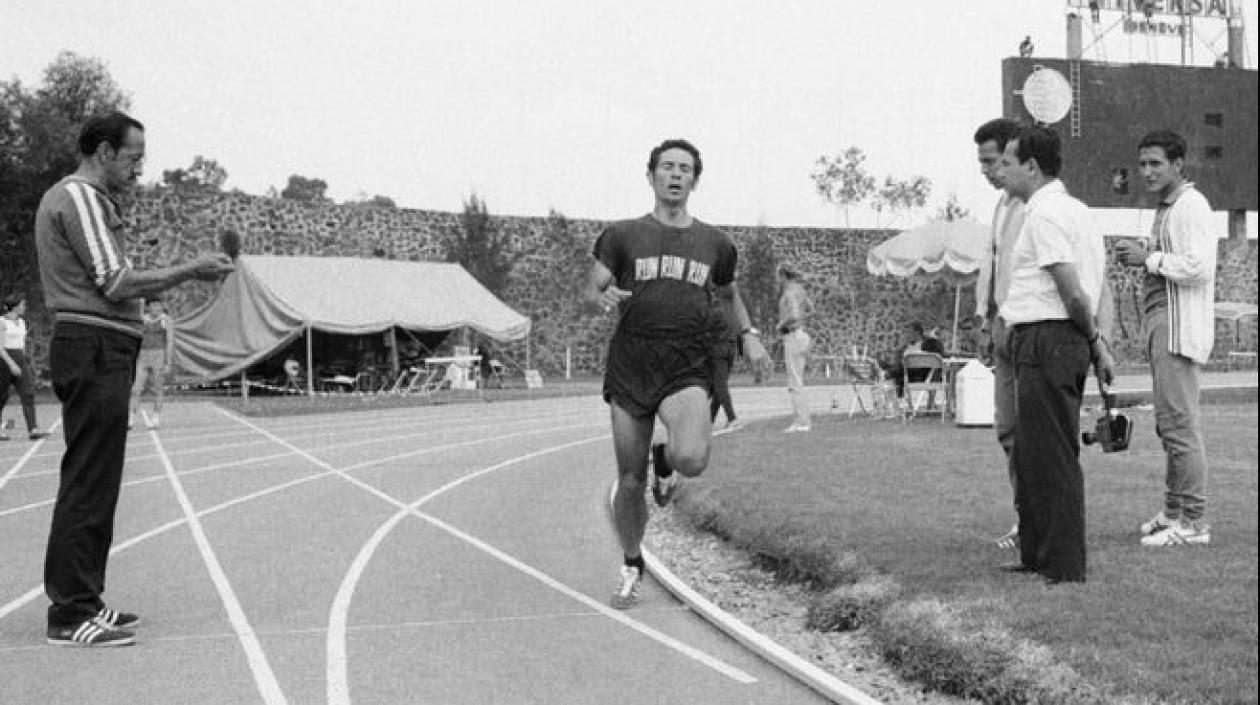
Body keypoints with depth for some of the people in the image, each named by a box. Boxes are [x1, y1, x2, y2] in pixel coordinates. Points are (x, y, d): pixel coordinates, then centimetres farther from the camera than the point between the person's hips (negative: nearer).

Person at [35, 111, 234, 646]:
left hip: (97, 353, 11)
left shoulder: (87, 199, 22)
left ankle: (79, 601, 21)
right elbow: (116, 284, -16)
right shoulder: (79, 197, -10)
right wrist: (189, 270, -8)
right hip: (95, 347, -11)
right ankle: (71, 615, -5)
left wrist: (186, 274, 14)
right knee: (89, 485, -9)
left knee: (91, 483, 14)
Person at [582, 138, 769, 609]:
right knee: (630, 482, 5)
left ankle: (664, 460, 11)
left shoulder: (714, 244, 11)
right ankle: (631, 566, 31)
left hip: (687, 371, 0)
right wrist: (604, 299, -20)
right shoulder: (623, 236, 4)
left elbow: (729, 293, 30)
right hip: (629, 370, 0)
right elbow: (586, 299, 3)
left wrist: (747, 333, 16)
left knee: (692, 459, -27)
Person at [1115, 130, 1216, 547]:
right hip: (1162, 327, 11)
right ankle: (1175, 511, 22)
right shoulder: (1166, 208, 21)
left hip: (1178, 327, -11)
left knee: (1180, 423, -10)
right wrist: (1141, 256, 10)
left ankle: (1193, 522, -6)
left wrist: (1149, 258, -13)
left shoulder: (1191, 205, -11)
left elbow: (1199, 267, -21)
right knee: (1171, 423, 14)